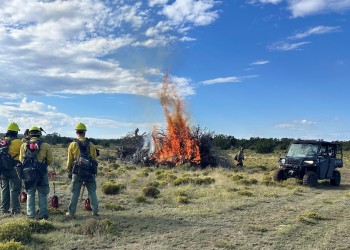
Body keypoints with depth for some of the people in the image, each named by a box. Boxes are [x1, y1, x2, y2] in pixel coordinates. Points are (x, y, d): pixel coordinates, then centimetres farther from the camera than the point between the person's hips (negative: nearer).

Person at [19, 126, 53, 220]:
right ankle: (43, 213, 9)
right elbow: (50, 160, -1)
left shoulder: (24, 146, 0)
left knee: (30, 194, 14)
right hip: (41, 173, -1)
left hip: (28, 173, 2)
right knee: (42, 194, 9)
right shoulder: (45, 145, -5)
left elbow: (21, 159, 4)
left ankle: (31, 214, 15)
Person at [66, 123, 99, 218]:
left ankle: (71, 213, 12)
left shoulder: (73, 144, -2)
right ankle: (95, 211, 14)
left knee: (75, 193, 6)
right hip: (90, 172, 2)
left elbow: (69, 161, 3)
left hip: (77, 172, -1)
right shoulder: (91, 145, 4)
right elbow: (94, 159, 8)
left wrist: (69, 171, 19)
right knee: (92, 192, 10)